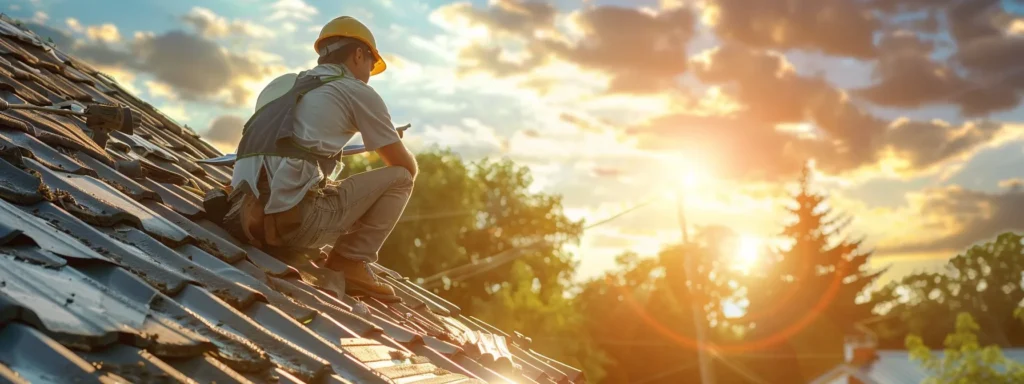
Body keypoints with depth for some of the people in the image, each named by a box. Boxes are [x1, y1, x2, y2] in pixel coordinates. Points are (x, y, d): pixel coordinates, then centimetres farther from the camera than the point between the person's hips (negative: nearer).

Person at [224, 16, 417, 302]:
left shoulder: (281, 85, 25)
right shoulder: (358, 92, 7)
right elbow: (408, 168, 12)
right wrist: (399, 149, 36)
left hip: (247, 216, 7)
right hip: (292, 217, -7)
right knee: (399, 178, 8)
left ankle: (288, 252, 13)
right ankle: (349, 263, 2)